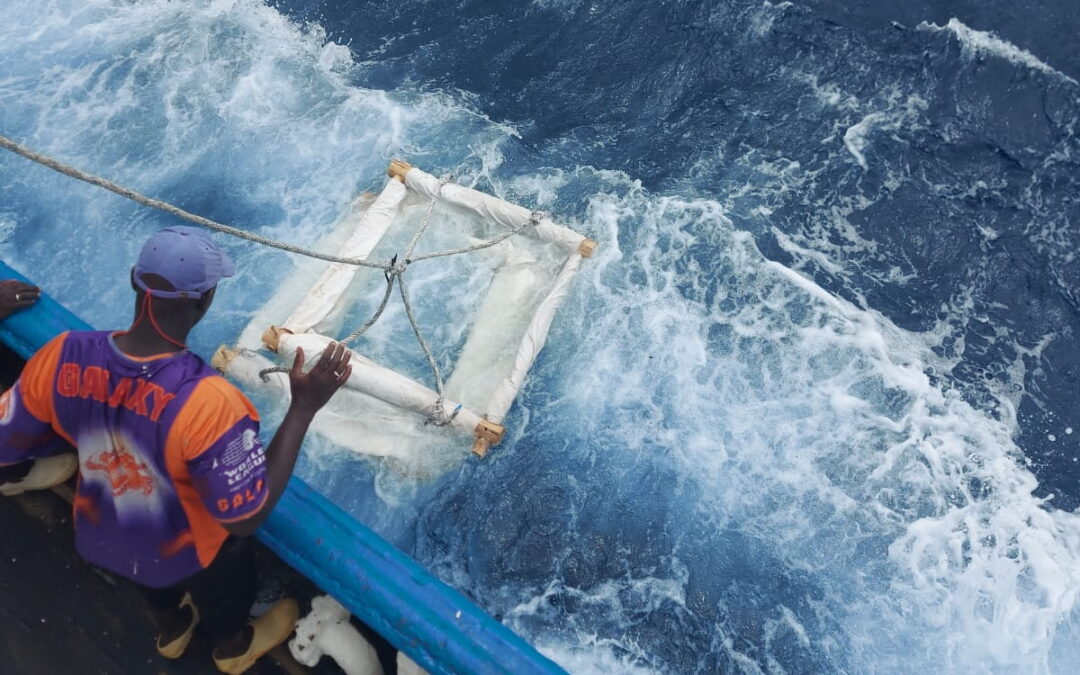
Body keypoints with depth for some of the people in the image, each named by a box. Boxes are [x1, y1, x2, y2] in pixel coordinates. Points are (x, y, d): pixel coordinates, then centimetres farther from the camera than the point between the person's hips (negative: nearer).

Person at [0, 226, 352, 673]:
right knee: (220, 590, 32)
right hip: (189, 551, -4)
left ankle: (172, 632, 71)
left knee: (156, 583, 39)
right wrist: (304, 408, -36)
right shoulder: (205, 401, -45)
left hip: (101, 538, 4)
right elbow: (247, 516, -34)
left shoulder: (63, 357, -28)